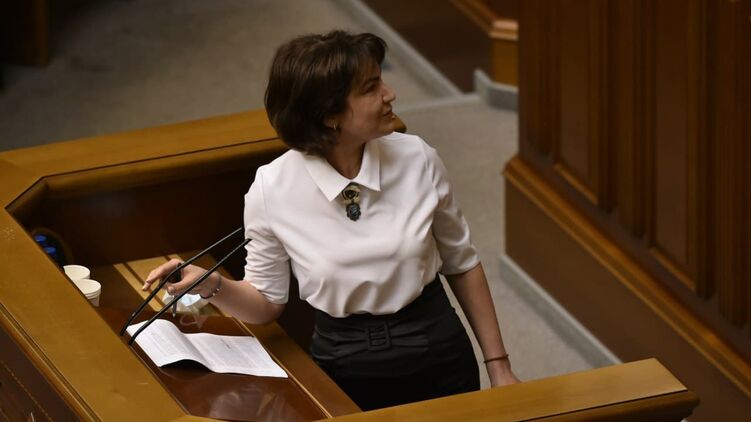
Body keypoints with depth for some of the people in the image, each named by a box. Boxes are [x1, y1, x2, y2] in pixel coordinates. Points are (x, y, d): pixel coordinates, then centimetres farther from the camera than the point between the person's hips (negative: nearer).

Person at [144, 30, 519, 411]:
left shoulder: (416, 159, -9)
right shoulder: (273, 190, -14)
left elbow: (461, 264, 6)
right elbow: (267, 302, 0)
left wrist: (498, 365, 6)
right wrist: (213, 286, -20)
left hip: (439, 359, 1)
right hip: (345, 372, -1)